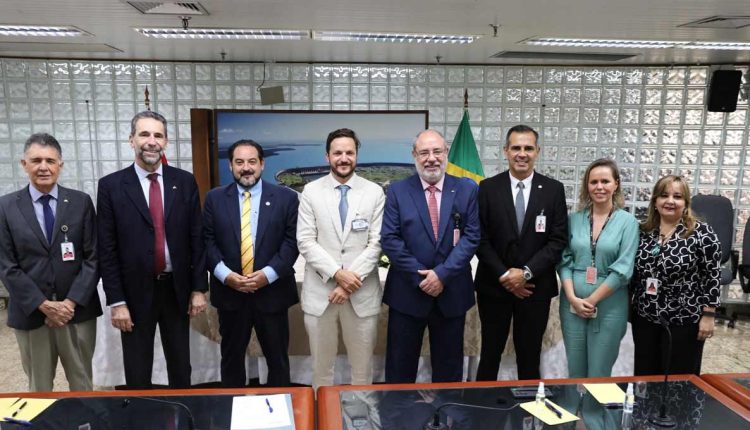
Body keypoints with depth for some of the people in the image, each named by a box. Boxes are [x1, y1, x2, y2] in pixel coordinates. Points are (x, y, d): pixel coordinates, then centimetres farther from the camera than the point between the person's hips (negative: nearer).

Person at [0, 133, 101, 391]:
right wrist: (44, 305, -11)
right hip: (30, 314, 0)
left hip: (78, 311, 0)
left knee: (82, 385, 11)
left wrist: (71, 302, -11)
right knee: (38, 388, 13)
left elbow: (93, 257, -2)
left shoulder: (81, 202, 1)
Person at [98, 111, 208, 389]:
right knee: (137, 373, 12)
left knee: (181, 367, 17)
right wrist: (116, 301, -8)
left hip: (177, 290, 2)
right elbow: (107, 249, -5)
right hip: (135, 292, -1)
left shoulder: (185, 182, 0)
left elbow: (196, 238, 2)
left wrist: (199, 288, 0)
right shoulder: (111, 185, -5)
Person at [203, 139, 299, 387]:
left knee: (277, 357, 12)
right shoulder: (215, 199, 4)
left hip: (272, 292, -1)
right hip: (229, 292, 2)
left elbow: (292, 241, -5)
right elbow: (208, 241, 1)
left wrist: (268, 274, -16)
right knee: (231, 356, 17)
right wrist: (225, 275, -13)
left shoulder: (286, 198, -1)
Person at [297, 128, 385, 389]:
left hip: (362, 292, 0)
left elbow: (376, 243, -4)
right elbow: (305, 241, -5)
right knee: (321, 364, 13)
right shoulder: (311, 191, 1)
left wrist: (351, 283, -13)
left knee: (362, 365, 12)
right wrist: (337, 273, -15)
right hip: (320, 291, 0)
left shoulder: (375, 192, 1)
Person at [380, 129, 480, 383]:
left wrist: (442, 273, -14)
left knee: (448, 366, 15)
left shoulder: (467, 190, 3)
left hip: (452, 293, 1)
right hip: (407, 292, -1)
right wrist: (420, 276, -13)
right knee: (400, 366, 9)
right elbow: (389, 239, -6)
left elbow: (471, 236, -4)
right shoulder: (397, 191, 0)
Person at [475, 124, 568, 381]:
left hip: (535, 287, 1)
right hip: (494, 285, 0)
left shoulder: (554, 189, 1)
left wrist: (526, 272, -13)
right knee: (490, 354, 11)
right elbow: (480, 238, -3)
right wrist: (503, 275, -12)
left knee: (529, 357, 12)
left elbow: (559, 240, -3)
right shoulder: (488, 188, -1)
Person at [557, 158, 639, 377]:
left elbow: (623, 269, -9)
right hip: (572, 303, 2)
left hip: (609, 306, -2)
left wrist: (592, 300, -11)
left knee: (598, 375, 8)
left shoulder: (628, 221, -3)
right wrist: (572, 297, -10)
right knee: (574, 371, 12)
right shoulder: (574, 219, 5)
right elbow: (564, 261, 2)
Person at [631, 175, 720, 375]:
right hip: (644, 317, 4)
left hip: (684, 320, -4)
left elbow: (712, 276, -9)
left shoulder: (702, 233, -10)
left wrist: (708, 315, -11)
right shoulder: (643, 231, 3)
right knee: (644, 376, 13)